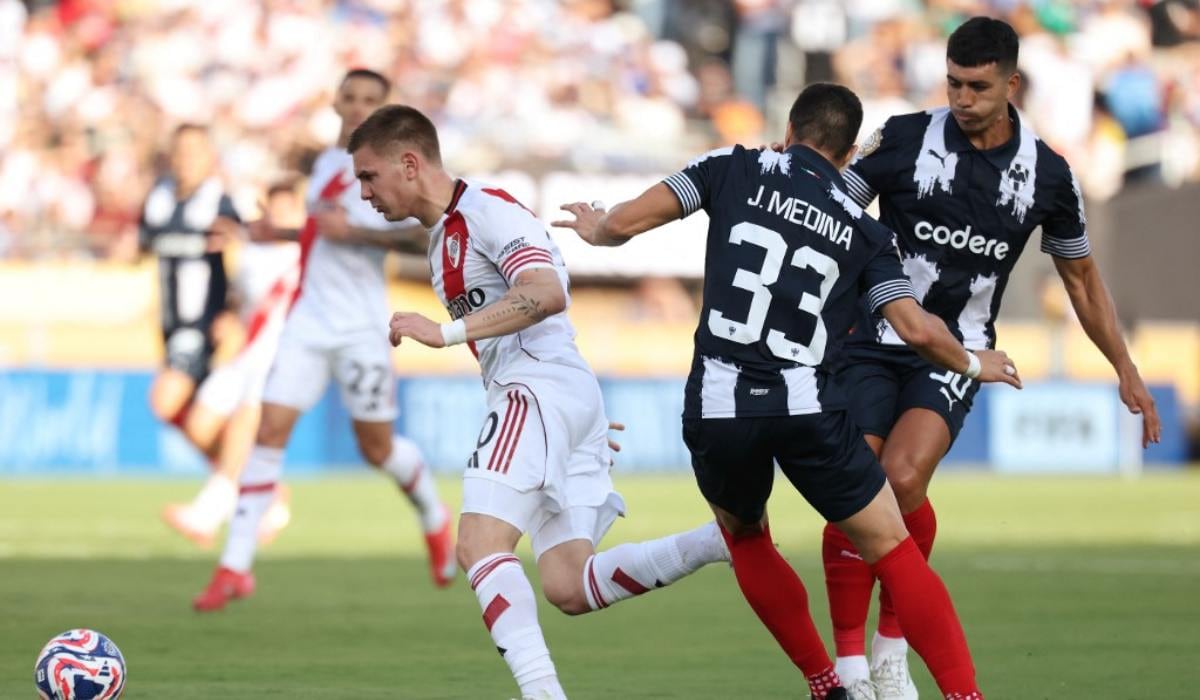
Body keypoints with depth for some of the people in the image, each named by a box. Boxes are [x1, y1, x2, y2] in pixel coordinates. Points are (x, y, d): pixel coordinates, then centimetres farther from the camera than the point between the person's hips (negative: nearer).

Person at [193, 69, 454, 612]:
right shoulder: (326, 164, 13)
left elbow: (424, 234, -20)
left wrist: (352, 232, -23)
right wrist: (283, 235, 17)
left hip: (361, 328, -5)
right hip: (308, 322, 5)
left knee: (376, 447, 5)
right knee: (269, 430, -9)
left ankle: (435, 518, 37)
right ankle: (234, 568, -11)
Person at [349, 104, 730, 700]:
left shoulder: (487, 211, -7)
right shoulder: (441, 238, 24)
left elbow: (547, 294, -22)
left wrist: (446, 332, -24)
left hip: (542, 388, -10)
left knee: (480, 547, -23)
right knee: (569, 589, 0)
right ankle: (723, 540, -4)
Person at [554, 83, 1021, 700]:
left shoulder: (735, 168, 9)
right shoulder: (863, 229, 12)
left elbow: (627, 221, 3)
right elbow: (916, 329, 4)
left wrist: (597, 230, 27)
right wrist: (974, 364, 24)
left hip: (716, 410, 1)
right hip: (809, 411, 0)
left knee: (744, 538, 27)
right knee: (892, 551, 8)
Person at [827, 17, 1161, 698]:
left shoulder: (1047, 174, -1)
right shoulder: (904, 139, -6)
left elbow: (1082, 276, 13)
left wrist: (1127, 372, 14)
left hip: (954, 354, 0)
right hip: (875, 341, 0)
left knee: (903, 480, -23)